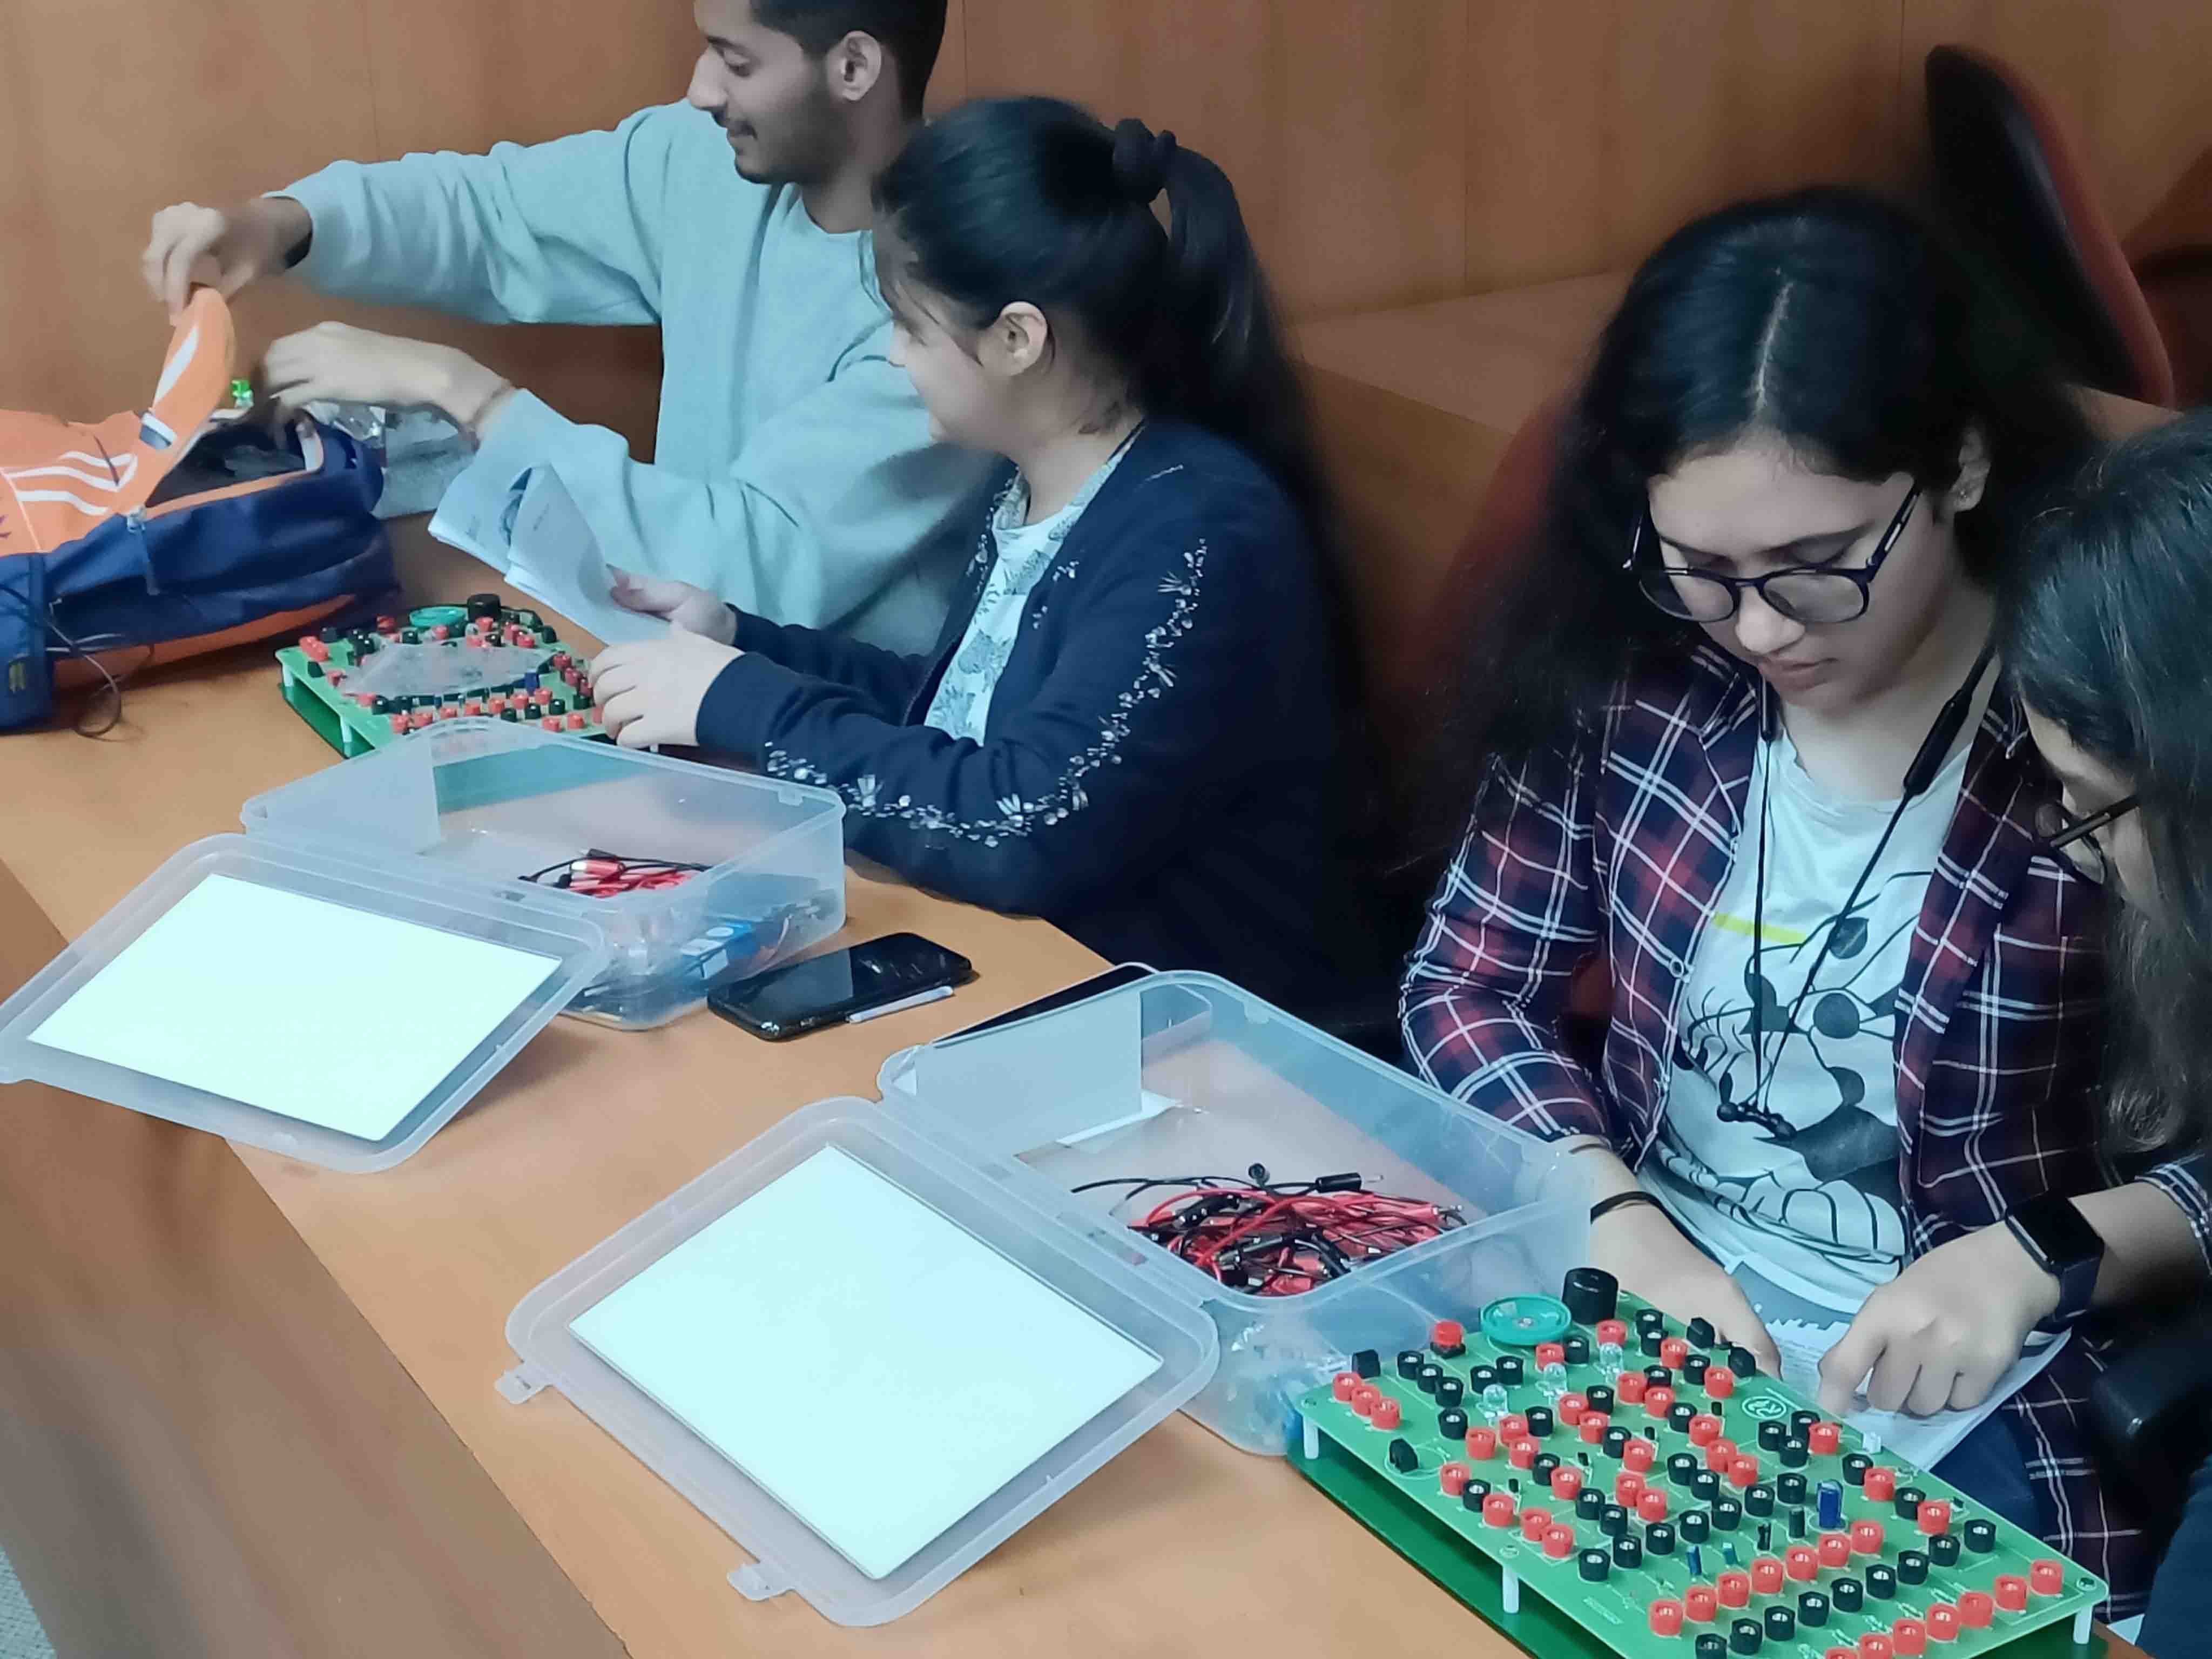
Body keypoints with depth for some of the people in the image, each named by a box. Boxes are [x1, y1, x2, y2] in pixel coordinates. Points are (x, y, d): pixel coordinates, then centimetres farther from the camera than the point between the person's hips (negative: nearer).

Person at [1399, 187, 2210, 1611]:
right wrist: (1622, 1221, -12)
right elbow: (1472, 986, 3)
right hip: (1637, 1300, 4)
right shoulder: (1624, 670, -4)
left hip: (1954, 1401, -3)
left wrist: (2037, 1260, -23)